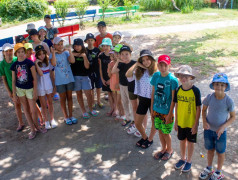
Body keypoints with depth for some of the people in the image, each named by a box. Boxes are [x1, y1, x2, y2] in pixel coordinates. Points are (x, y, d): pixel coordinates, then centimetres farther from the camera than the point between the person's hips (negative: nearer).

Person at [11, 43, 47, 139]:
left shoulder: (29, 63, -10)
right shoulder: (14, 65, -1)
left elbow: (34, 78, -8)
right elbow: (13, 81, 4)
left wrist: (35, 91, -10)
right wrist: (14, 94, 1)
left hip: (29, 88, -3)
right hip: (19, 89, 3)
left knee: (33, 110, -1)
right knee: (26, 109, 9)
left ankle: (36, 126, 25)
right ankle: (32, 129, 21)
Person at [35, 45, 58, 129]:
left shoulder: (48, 62, 3)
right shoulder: (35, 64, -9)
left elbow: (51, 74, 7)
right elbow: (41, 74, -22)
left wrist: (54, 85, 6)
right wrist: (37, 64, -26)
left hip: (49, 85, 3)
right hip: (40, 87, -3)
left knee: (50, 103, 13)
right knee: (43, 105, 7)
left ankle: (52, 119, 25)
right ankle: (46, 121, 20)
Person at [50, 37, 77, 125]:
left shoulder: (66, 52, 1)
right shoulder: (52, 55, -3)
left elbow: (72, 61, -16)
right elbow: (53, 63, -23)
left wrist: (70, 51, -20)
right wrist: (53, 52, -21)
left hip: (69, 78, 2)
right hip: (59, 80, -2)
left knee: (69, 97, 11)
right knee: (63, 98, 9)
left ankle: (71, 115, 23)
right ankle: (66, 117, 21)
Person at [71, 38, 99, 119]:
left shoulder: (85, 54, 3)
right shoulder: (72, 54, 1)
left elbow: (87, 66, -5)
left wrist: (84, 57, -14)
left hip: (85, 76, 0)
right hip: (75, 76, 0)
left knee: (88, 94, 0)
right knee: (79, 94, 8)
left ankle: (91, 109, 21)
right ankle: (84, 111, 20)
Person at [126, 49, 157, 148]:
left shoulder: (156, 71, -12)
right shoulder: (139, 71, -3)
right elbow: (127, 74, -18)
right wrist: (136, 64, -13)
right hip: (142, 99, 4)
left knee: (155, 121, 14)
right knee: (137, 123, 12)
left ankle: (150, 139, 38)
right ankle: (144, 137, 39)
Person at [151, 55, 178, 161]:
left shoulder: (173, 80, -18)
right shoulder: (156, 76, -4)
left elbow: (173, 99, -14)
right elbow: (153, 93, 4)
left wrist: (170, 115, -13)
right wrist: (152, 109, 6)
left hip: (166, 112, -4)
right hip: (156, 110, 5)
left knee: (166, 132, 11)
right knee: (160, 131, 19)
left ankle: (169, 150, 37)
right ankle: (164, 148, 42)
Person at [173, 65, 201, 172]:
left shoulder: (195, 91, -18)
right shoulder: (178, 90, -6)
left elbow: (198, 108, -13)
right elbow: (177, 106, 3)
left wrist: (196, 124, -13)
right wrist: (176, 121, 6)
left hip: (191, 123, -4)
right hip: (181, 122, 4)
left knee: (190, 142, 13)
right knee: (182, 140, 20)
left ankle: (189, 161, 33)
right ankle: (183, 158, 42)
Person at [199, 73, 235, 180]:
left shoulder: (228, 101, -19)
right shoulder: (209, 97, -14)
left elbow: (233, 117, -8)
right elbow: (204, 110, 1)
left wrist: (223, 127, -21)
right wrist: (204, 121, -15)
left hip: (221, 131, -2)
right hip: (208, 129, 2)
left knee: (220, 152, 15)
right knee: (210, 150, 21)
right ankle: (209, 168, 43)